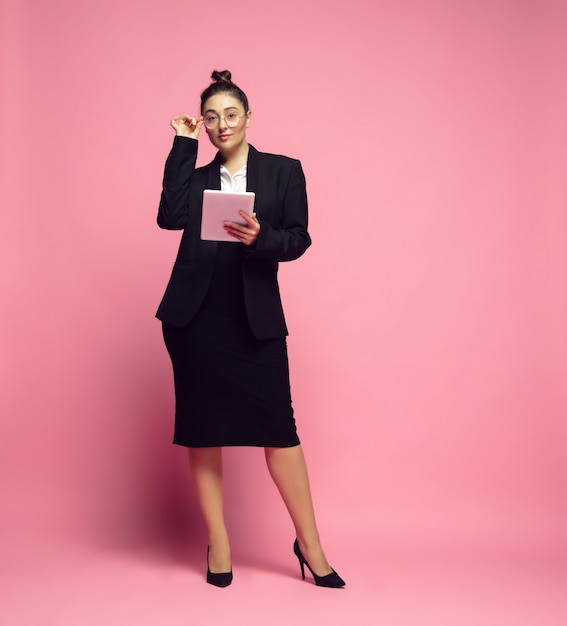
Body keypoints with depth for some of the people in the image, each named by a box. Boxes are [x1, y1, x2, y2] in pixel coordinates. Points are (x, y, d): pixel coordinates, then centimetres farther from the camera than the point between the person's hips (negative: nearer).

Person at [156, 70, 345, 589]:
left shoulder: (284, 171, 9)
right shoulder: (197, 177, 14)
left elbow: (299, 238, 1)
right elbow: (171, 217, -6)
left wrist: (260, 238, -20)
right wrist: (183, 146, 0)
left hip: (255, 317, -2)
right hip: (195, 316, 2)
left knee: (278, 425, -5)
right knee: (202, 427, 3)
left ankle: (310, 543, 8)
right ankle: (218, 542, 15)